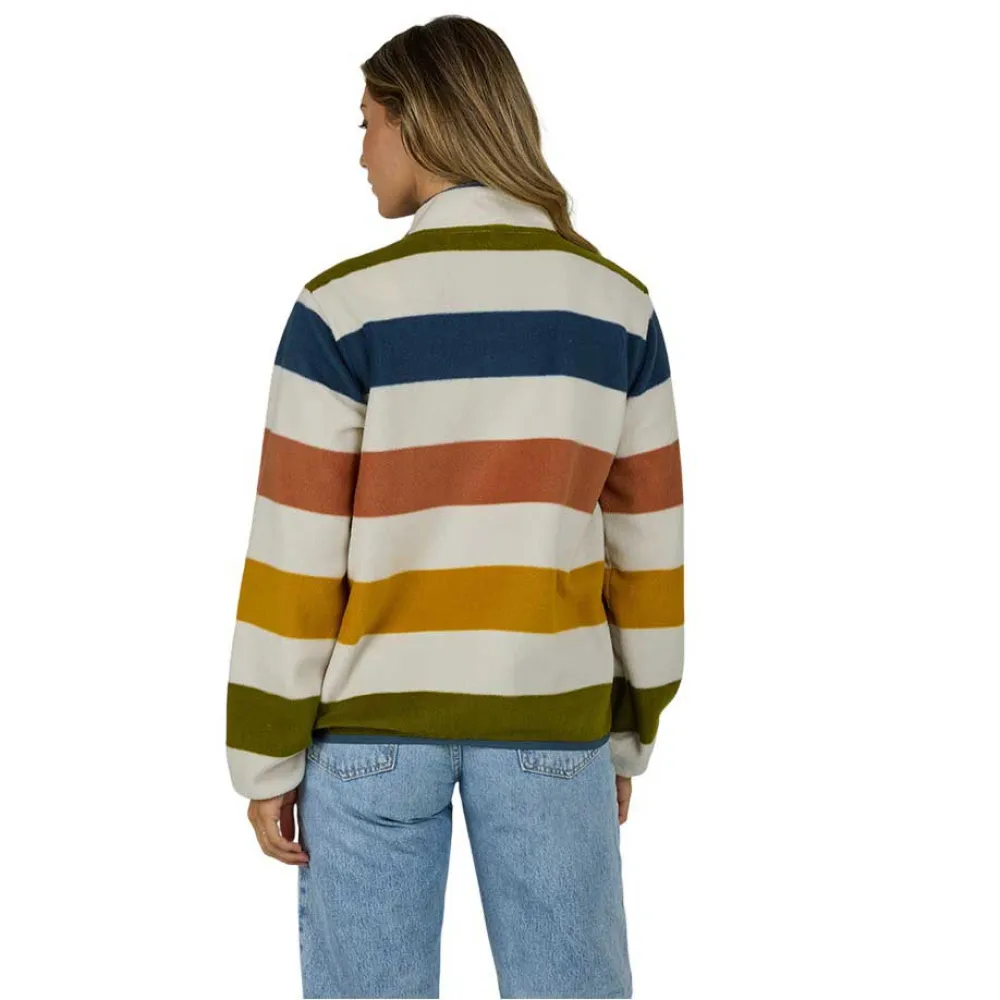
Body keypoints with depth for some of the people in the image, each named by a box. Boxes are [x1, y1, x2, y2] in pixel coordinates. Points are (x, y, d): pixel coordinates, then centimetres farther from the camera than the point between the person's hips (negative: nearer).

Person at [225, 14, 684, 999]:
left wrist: (266, 754, 1)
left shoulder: (345, 306, -9)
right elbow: (645, 541, 5)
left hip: (375, 708, -2)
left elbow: (297, 551, -8)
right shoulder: (619, 304, 1)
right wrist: (630, 729, 14)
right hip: (552, 714, 2)